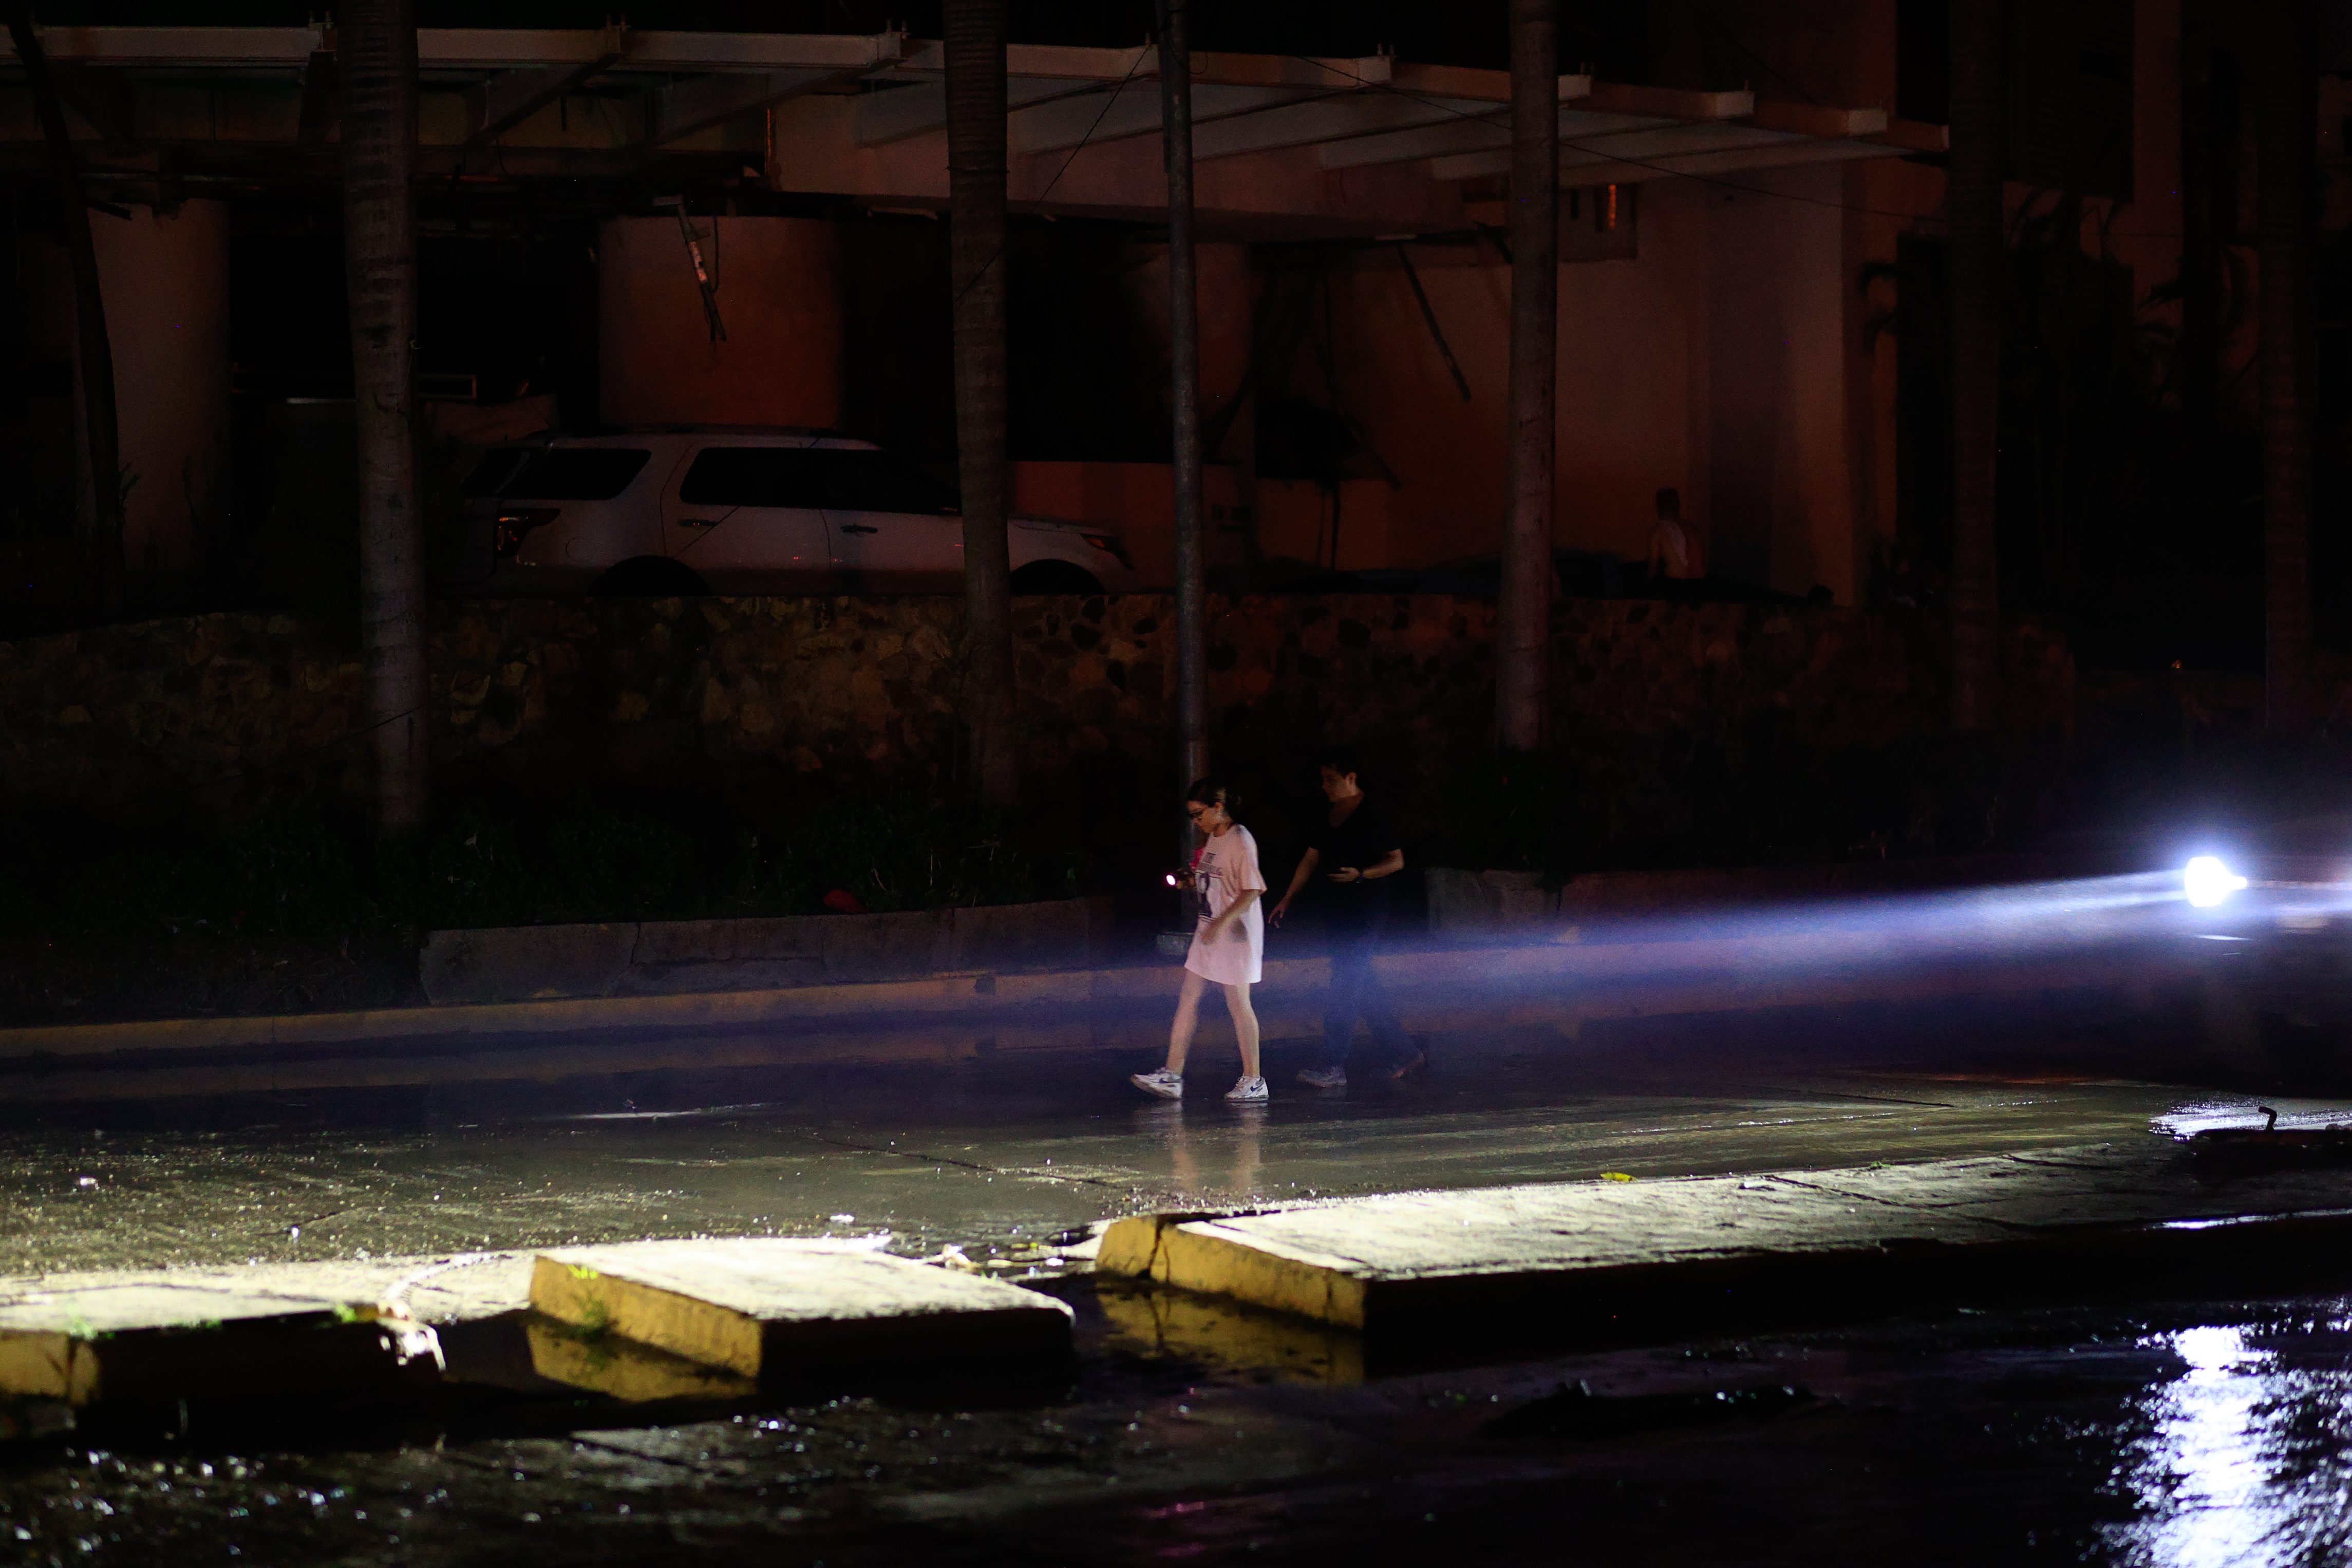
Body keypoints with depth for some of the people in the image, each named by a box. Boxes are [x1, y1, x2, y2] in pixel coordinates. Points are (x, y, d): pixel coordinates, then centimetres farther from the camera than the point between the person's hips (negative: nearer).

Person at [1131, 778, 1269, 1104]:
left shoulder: (1240, 841, -16)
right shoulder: (1213, 840, 11)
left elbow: (1252, 890, -21)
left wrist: (1221, 923, -26)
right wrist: (1192, 881, 5)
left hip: (1235, 933, -9)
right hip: (1209, 932, 9)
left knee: (1238, 1003, -3)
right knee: (1187, 1000, 7)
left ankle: (1253, 1080, 6)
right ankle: (1172, 1076, 9)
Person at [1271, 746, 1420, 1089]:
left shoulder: (1372, 817, -11)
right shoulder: (1330, 818, 14)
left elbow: (1396, 860, -11)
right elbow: (1311, 859, 19)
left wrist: (1360, 875, -25)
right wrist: (1287, 900, 16)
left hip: (1365, 917, -9)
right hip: (1338, 916, 9)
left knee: (1344, 991, -10)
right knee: (1364, 990, 11)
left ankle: (1332, 1067, -8)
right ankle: (1403, 1054, 20)